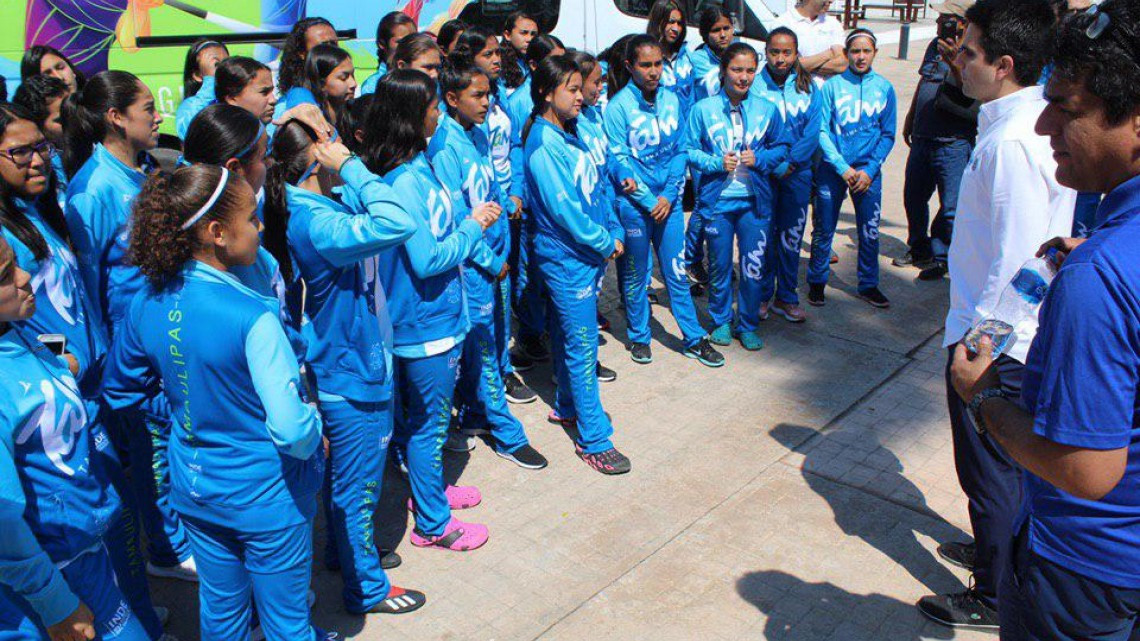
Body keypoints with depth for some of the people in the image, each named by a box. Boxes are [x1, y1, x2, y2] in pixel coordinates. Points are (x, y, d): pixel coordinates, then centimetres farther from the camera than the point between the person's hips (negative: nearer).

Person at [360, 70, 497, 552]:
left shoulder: (416, 166, 5)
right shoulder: (404, 182, -24)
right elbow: (426, 259, -25)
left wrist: (470, 220, 3)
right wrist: (474, 227, -15)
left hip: (434, 317, 9)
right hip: (426, 324, -9)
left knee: (421, 416, 24)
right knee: (429, 422, 5)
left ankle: (430, 488, 44)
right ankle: (432, 524, 21)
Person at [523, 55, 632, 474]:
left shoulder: (568, 134, 11)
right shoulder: (543, 143, -17)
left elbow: (594, 189, 15)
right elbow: (562, 207, -21)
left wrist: (613, 232, 5)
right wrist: (605, 243, -12)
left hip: (587, 254, 9)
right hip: (566, 258, -9)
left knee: (569, 337, 21)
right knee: (582, 346, -3)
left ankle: (568, 406, 37)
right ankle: (594, 440, 5)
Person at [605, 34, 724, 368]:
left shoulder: (671, 100, 3)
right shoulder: (618, 106, -9)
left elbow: (680, 151, 5)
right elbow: (619, 161, -12)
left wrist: (669, 196, -7)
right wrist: (649, 201, -13)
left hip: (669, 200, 3)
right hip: (634, 203, -3)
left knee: (677, 271, 10)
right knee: (635, 275, 10)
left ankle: (694, 338, 20)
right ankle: (639, 337, 27)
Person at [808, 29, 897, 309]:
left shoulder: (885, 88, 2)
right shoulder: (832, 86, -4)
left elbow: (888, 135, 5)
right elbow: (821, 130, -6)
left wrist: (870, 170, -7)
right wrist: (843, 167, -13)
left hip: (869, 169, 2)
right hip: (833, 167, -2)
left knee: (870, 232, 7)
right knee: (823, 230, 5)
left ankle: (868, 285, 22)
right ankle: (817, 282, 22)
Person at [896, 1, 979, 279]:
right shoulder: (936, 46, 10)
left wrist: (953, 61, -35)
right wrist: (910, 118, 26)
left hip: (954, 143, -8)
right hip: (923, 138, 8)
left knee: (951, 207, -1)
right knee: (913, 198, 17)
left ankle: (938, 257, 15)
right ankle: (919, 250, 34)